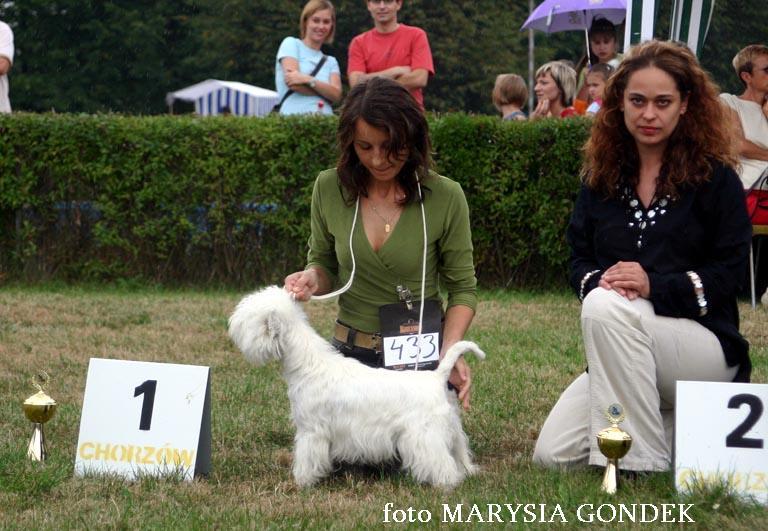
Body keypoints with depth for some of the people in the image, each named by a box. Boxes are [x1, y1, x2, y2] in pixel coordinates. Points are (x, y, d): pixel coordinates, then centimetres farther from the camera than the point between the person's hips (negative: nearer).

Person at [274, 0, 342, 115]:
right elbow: (292, 83, -3)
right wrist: (325, 90, 5)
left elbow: (336, 95, 3)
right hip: (294, 117, -4)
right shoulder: (291, 43, 11)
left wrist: (308, 80, -11)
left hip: (325, 119, 4)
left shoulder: (331, 61, 21)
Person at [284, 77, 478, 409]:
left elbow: (462, 288, -4)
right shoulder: (330, 189, -5)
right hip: (351, 355, 2)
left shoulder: (444, 197, -11)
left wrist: (450, 350, -21)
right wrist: (313, 278, -15)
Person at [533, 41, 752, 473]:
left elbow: (730, 271, -8)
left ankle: (643, 464, -23)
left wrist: (655, 286, -23)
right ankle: (673, 425, 13)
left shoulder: (716, 177, -3)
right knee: (553, 454, -13)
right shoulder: (603, 177, 11)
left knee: (607, 306, -35)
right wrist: (596, 280, -17)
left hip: (705, 346, -5)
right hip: (622, 359, 5)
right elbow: (579, 258, 8)